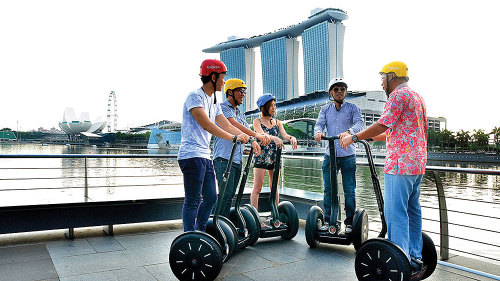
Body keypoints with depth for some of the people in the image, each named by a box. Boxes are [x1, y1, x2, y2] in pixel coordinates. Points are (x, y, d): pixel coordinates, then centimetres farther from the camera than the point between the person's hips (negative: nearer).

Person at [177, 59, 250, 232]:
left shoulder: (213, 101, 18)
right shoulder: (195, 97, -10)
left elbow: (227, 125, 17)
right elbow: (206, 125, -22)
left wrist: (249, 138, 8)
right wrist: (233, 137, -27)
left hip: (205, 156, 10)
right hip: (192, 155, -9)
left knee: (211, 198, 13)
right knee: (193, 201, -6)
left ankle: (200, 233, 26)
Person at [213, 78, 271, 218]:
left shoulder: (240, 113, 22)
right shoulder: (222, 108, -5)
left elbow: (246, 130, 15)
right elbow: (234, 125, -21)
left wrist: (254, 142, -8)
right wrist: (256, 135, -33)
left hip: (237, 159, 8)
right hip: (224, 159, -8)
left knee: (231, 195, 10)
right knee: (226, 195, -11)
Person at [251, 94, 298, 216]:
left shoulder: (277, 122, 13)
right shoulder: (257, 121, 0)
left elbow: (284, 134, -3)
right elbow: (261, 134, -19)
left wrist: (292, 138, -27)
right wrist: (274, 138, -39)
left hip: (275, 157, 4)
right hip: (261, 157, -4)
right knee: (257, 188, -5)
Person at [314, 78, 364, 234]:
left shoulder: (352, 108, 4)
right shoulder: (325, 109, 13)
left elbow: (360, 123, -12)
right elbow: (319, 123, -1)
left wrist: (349, 132, -34)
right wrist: (318, 132, -26)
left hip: (348, 156, -2)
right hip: (330, 155, 2)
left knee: (349, 191, 1)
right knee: (329, 190, 6)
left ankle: (349, 222, 14)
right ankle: (329, 221, 17)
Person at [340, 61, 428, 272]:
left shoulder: (399, 94, -9)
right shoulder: (416, 97, 22)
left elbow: (382, 125, -17)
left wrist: (355, 137, -7)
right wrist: (375, 137, 26)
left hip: (401, 162, -10)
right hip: (417, 163, 10)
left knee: (395, 213, -8)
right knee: (412, 211, 13)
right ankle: (414, 258, 20)